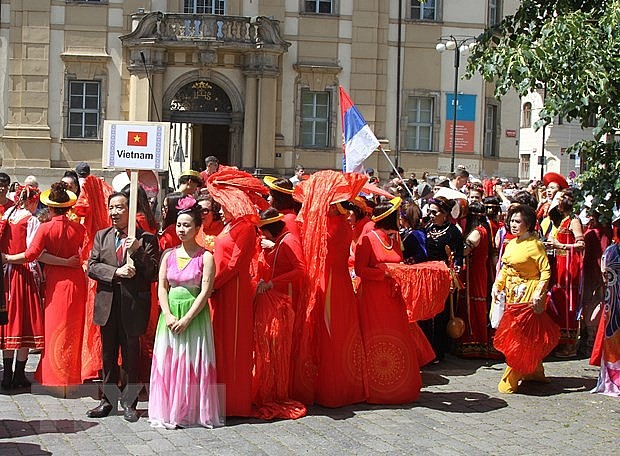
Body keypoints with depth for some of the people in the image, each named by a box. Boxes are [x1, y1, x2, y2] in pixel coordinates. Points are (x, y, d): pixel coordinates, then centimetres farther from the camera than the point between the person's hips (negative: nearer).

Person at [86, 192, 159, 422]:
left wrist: (137, 251, -20)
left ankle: (130, 402, 17)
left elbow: (153, 273, -7)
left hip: (133, 305, -4)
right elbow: (92, 267, 2)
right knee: (108, 355, 12)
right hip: (107, 304, 4)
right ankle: (108, 400, 23)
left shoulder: (146, 239, -3)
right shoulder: (102, 236, 10)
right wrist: (116, 272, -13)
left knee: (131, 356, 6)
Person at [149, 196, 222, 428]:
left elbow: (205, 292, -9)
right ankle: (169, 412, 11)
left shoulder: (205, 257, -4)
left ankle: (193, 412, 7)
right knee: (167, 362, 3)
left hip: (195, 316, -4)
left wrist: (186, 318, -15)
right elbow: (162, 288, 5)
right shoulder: (169, 255, 9)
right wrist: (168, 315, -9)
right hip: (170, 315, 4)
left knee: (193, 363, -2)